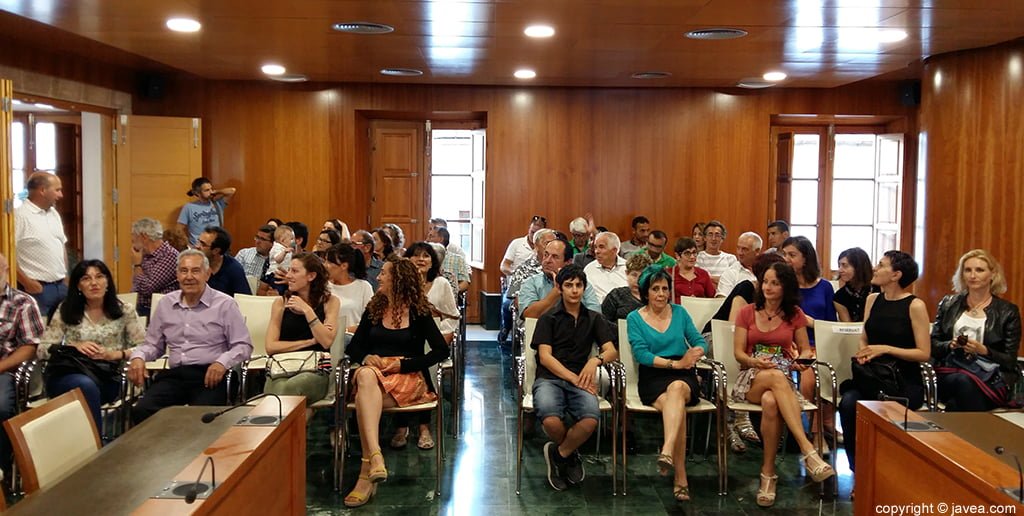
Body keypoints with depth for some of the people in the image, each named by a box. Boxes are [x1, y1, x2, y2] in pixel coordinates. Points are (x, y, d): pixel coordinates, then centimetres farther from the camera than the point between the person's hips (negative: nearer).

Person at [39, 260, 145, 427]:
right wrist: (74, 346, -10)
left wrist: (113, 354, -14)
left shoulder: (124, 310, 7)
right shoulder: (66, 310, 9)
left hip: (106, 378, -1)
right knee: (85, 385, -36)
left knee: (88, 385, -36)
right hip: (67, 374, 1)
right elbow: (43, 349, 7)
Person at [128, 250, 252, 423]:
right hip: (175, 374, 4)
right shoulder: (166, 304, 17)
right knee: (141, 411, -22)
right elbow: (154, 344, 26)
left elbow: (244, 345, 2)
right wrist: (138, 356, 4)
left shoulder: (225, 304, 3)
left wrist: (223, 362, -17)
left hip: (209, 375, -4)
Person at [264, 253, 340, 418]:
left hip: (314, 370, -1)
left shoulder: (329, 302, 8)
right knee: (278, 388, -35)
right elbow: (271, 346, 2)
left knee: (289, 387, -34)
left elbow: (326, 341, -5)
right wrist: (310, 341, -2)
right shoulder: (281, 303, 11)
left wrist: (307, 310, -8)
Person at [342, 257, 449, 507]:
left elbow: (441, 351, -2)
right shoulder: (374, 309, 17)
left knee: (365, 397, -36)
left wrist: (402, 364, -11)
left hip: (409, 377, -3)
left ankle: (367, 472, -37)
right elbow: (353, 347, 16)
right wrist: (365, 358, -9)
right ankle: (375, 457, -51)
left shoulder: (419, 312, 5)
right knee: (365, 374, -38)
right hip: (374, 372, 3)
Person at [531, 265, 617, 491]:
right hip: (549, 378, -2)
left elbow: (612, 351, 11)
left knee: (591, 418, -33)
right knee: (550, 418, -35)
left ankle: (559, 453, -2)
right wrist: (573, 378, -11)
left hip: (579, 381, 2)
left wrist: (596, 360, -13)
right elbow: (545, 357, 1)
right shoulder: (549, 318, 12)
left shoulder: (594, 319, 21)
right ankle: (569, 454, 1)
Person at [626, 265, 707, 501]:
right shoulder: (635, 318, 7)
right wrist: (676, 363, -14)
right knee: (676, 406, -34)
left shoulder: (679, 312, 15)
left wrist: (695, 353, -13)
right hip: (652, 378, -1)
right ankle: (680, 477, -35)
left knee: (677, 388, -37)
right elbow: (641, 354, -5)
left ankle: (667, 453, -55)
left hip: (683, 376, 1)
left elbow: (700, 341, 12)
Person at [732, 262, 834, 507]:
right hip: (751, 379, -1)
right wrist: (755, 362, -19)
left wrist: (802, 360, -12)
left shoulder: (795, 314, 10)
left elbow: (805, 350, 13)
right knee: (776, 376, -40)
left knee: (771, 402, -39)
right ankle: (809, 452, -48)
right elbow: (738, 353, 4)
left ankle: (768, 472, -30)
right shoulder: (747, 312, 8)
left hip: (783, 378, 1)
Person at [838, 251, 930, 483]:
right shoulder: (873, 300, 11)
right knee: (848, 402, -27)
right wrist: (863, 353, -2)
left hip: (906, 381, -4)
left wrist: (886, 349, -17)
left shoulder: (915, 305, -5)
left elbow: (924, 353, -8)